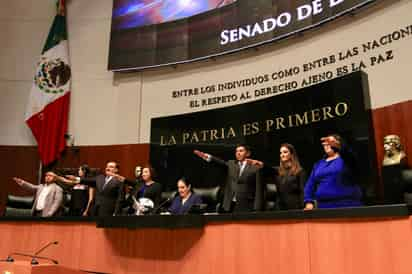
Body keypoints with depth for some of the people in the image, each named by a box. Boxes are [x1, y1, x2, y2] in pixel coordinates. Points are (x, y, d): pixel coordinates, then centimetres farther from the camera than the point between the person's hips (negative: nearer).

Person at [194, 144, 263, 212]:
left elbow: (258, 190, -5)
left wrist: (257, 209, -11)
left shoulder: (255, 168, -2)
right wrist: (209, 157, -21)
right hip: (230, 205, 4)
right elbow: (222, 163, -3)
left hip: (246, 206, -4)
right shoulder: (231, 164, 15)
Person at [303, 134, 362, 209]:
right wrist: (309, 202, 0)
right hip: (324, 206, 4)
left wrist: (334, 143, -40)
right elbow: (310, 185, 15)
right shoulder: (319, 164, 19)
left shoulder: (345, 158, 6)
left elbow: (346, 151, -20)